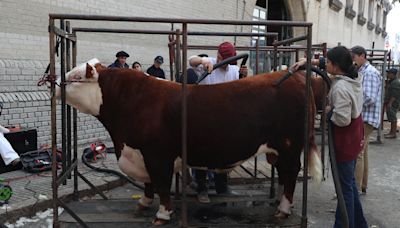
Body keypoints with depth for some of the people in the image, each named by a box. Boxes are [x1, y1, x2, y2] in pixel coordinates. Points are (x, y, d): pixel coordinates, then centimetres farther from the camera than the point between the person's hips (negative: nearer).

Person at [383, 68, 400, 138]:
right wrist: (386, 101, 22)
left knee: (393, 118, -7)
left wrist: (390, 103, -23)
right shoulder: (390, 81, 16)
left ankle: (393, 133, -3)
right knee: (391, 118, 14)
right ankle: (391, 132, 22)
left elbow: (394, 95, -22)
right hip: (390, 103, 10)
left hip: (393, 103, -10)